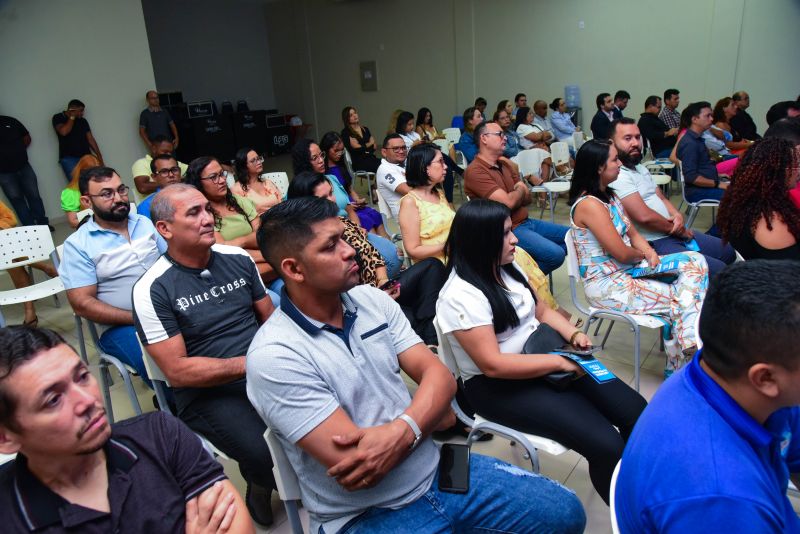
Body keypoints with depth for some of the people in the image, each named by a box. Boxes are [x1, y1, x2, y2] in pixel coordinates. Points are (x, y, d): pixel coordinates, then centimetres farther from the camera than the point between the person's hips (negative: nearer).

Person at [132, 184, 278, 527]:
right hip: (207, 392, -4)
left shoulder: (238, 258, 5)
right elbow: (177, 371, -12)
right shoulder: (152, 289, -9)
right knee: (270, 456, -29)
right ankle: (261, 482, 11)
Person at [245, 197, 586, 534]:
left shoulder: (372, 300, 0)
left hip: (436, 469, 6)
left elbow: (439, 376, -4)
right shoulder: (274, 357, -20)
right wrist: (431, 415, -9)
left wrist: (401, 431, -24)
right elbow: (354, 470, -23)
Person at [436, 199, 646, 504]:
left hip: (543, 354, 8)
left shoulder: (507, 269, 4)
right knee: (606, 445, -20)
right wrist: (559, 362, -20)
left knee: (636, 411, -6)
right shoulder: (460, 296, -22)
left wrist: (574, 335, -3)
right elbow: (493, 365, -24)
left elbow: (542, 311, 16)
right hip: (498, 386, -8)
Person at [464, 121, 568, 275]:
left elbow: (527, 198, 11)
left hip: (526, 222, 9)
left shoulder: (505, 164, 12)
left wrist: (515, 196, -11)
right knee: (556, 254, -24)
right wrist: (520, 190, -1)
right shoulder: (475, 171, -16)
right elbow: (508, 202, -23)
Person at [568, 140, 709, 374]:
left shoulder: (608, 196, 11)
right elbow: (623, 254, -21)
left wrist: (650, 253, -6)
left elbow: (633, 234, 15)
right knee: (680, 300, -12)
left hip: (627, 270, 10)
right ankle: (676, 367, 9)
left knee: (695, 261, -3)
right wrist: (643, 255, 1)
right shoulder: (590, 205, -20)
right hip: (607, 286, -10)